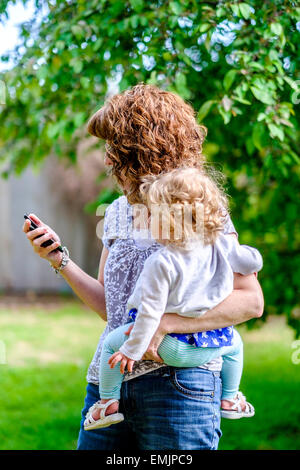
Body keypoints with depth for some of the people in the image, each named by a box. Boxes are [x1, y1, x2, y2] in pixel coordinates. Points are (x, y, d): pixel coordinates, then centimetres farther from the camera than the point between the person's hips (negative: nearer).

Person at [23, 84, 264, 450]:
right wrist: (60, 259, 9)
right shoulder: (116, 213, 16)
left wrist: (165, 323, -20)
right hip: (108, 380, 6)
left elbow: (251, 300, -12)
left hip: (177, 380, -6)